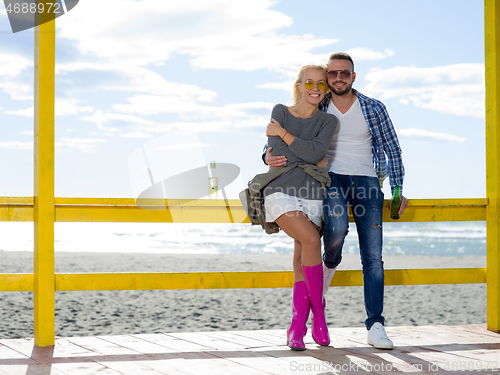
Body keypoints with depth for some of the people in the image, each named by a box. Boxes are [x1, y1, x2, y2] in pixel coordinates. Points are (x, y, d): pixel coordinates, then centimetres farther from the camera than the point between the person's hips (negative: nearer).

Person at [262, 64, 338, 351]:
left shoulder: (328, 121, 8)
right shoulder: (280, 112, 7)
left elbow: (316, 151, -11)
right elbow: (277, 153, -5)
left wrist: (283, 133, -6)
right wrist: (314, 162, -1)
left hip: (312, 196, 3)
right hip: (280, 191, -2)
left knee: (302, 262, -3)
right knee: (311, 240, -25)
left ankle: (297, 330, 1)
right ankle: (319, 314, -13)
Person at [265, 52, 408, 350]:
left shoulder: (374, 108, 1)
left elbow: (392, 148, 8)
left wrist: (398, 189, 3)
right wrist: (270, 157, -13)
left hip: (366, 180, 0)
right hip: (332, 178, 0)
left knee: (373, 257, -6)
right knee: (336, 228, -32)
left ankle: (376, 326, -4)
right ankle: (329, 267, 2)